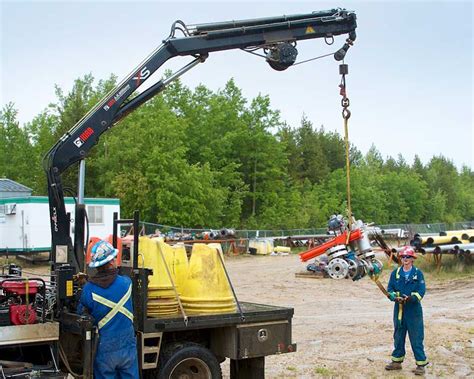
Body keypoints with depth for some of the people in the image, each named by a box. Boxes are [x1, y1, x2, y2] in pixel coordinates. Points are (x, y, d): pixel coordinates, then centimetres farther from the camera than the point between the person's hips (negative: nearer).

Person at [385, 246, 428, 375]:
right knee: (398, 336, 13)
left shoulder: (418, 273, -2)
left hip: (414, 309, -4)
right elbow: (390, 289, 2)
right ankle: (397, 361, 25)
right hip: (399, 309, 4)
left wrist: (411, 298, -27)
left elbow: (421, 291, -9)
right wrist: (395, 297, -19)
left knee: (416, 338, -2)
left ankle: (421, 364, 4)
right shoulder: (395, 273, 6)